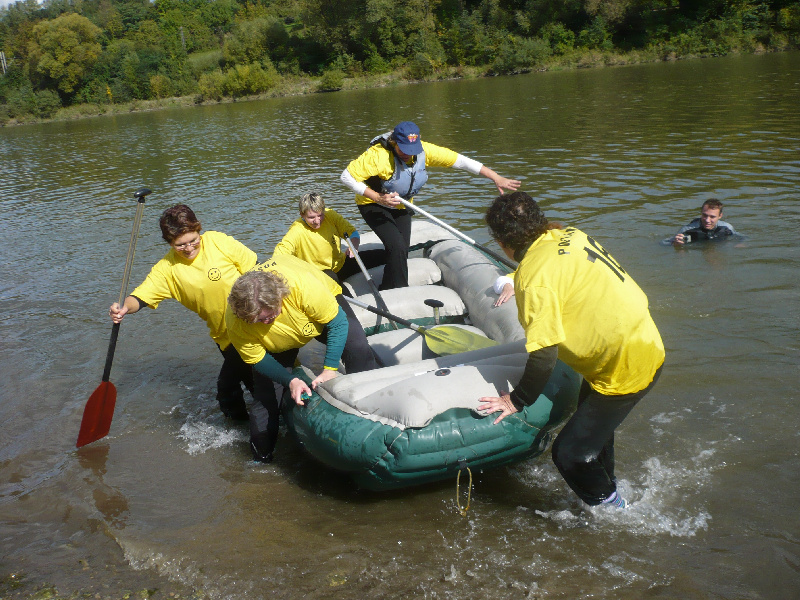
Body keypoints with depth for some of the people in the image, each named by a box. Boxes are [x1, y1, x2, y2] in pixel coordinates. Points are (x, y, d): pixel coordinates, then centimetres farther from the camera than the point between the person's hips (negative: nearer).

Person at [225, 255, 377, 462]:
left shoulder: (304, 286, -45)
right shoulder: (235, 322, -35)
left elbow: (337, 323, -30)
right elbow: (257, 358, -18)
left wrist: (330, 369, -33)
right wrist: (291, 381, -31)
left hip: (325, 308, -1)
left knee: (359, 351, -22)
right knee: (264, 385, -5)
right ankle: (261, 450, 17)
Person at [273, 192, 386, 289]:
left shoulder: (330, 215, -9)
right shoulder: (297, 231, -22)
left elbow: (352, 232, 0)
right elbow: (279, 254, -31)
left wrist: (354, 247, -23)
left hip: (341, 264, 6)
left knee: (382, 255, -4)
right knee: (331, 277, -44)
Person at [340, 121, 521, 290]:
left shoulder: (424, 151, -18)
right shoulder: (379, 155, -31)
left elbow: (460, 161, -16)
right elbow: (347, 176, -28)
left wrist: (497, 179, -19)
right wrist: (378, 197, -36)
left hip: (401, 206, 6)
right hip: (374, 205, -6)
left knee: (401, 252, 4)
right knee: (397, 246, -22)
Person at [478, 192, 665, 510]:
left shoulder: (534, 277, -24)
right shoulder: (568, 235, 0)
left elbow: (543, 355, -23)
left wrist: (517, 401, -8)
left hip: (625, 369, -10)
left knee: (569, 454, 0)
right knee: (593, 424, 31)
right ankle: (607, 489, 51)